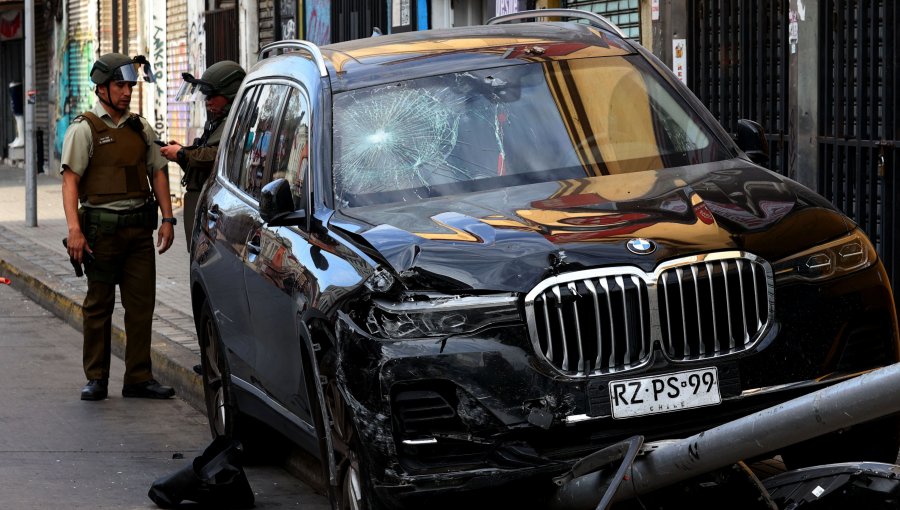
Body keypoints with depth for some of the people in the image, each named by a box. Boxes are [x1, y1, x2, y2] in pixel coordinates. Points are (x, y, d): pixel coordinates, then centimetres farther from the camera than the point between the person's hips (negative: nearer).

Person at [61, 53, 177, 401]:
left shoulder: (140, 128, 14)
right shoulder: (85, 129, -3)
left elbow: (158, 172, 17)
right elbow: (70, 179, -9)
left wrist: (167, 219, 7)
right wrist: (74, 229, -19)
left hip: (139, 228, 5)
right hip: (102, 227, -5)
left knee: (142, 304, 3)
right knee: (99, 305, 2)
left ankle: (139, 378, 9)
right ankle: (96, 379, 11)